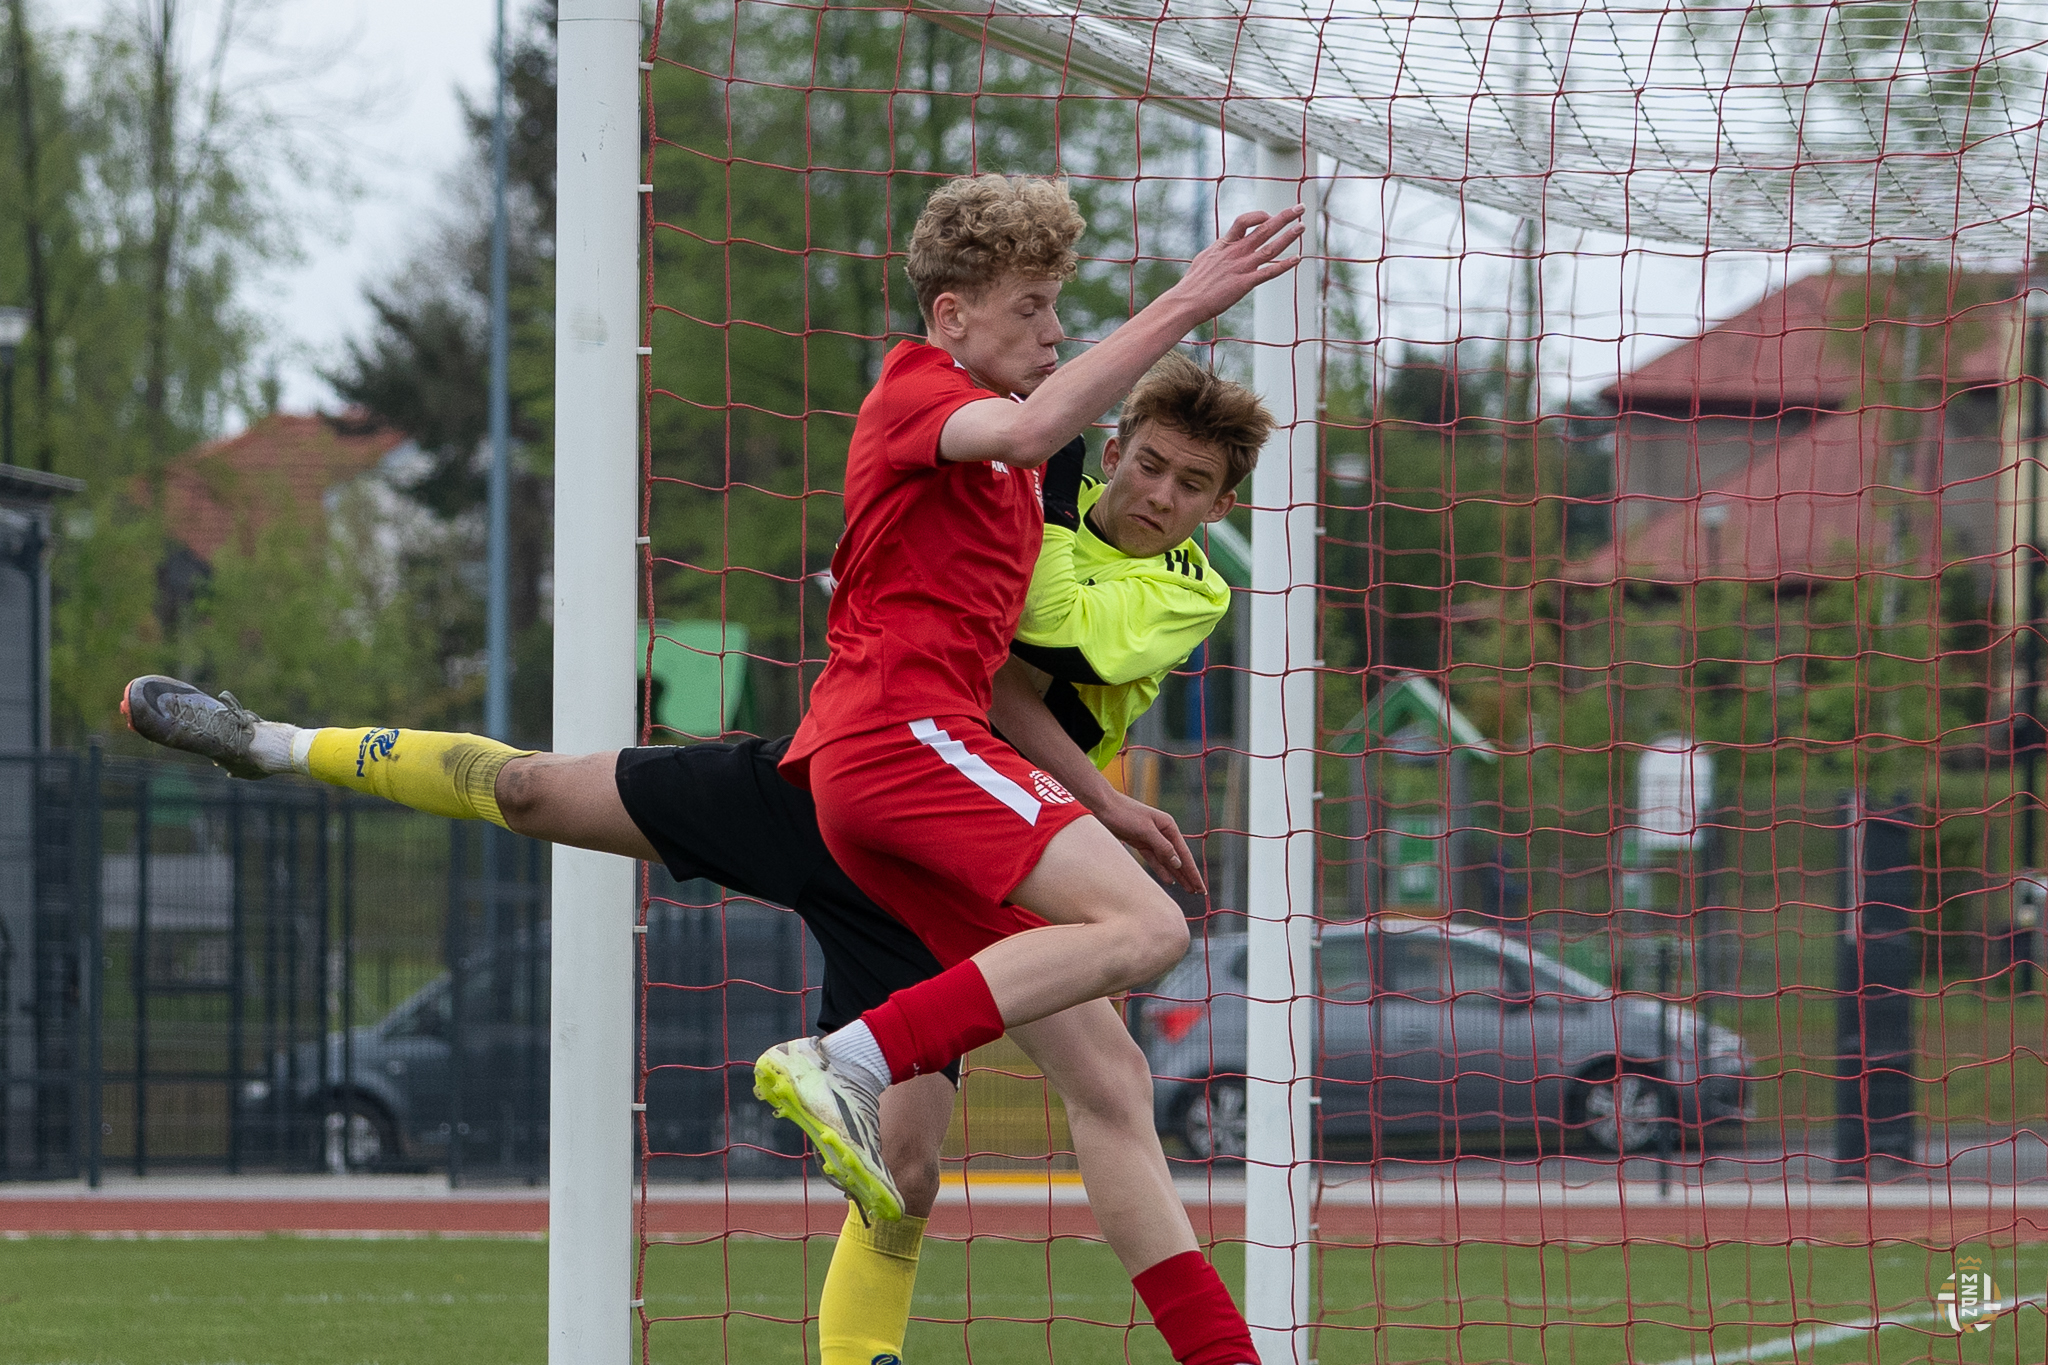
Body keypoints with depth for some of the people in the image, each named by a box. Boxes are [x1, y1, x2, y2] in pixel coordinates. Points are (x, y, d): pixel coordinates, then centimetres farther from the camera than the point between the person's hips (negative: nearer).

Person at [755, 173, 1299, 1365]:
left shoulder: (1009, 476, 29)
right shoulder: (915, 387, 0)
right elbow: (1031, 430, -23)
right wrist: (1184, 307, -24)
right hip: (895, 730, -9)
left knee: (1109, 1072, 1)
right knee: (1144, 927, -26)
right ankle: (852, 1064, -30)